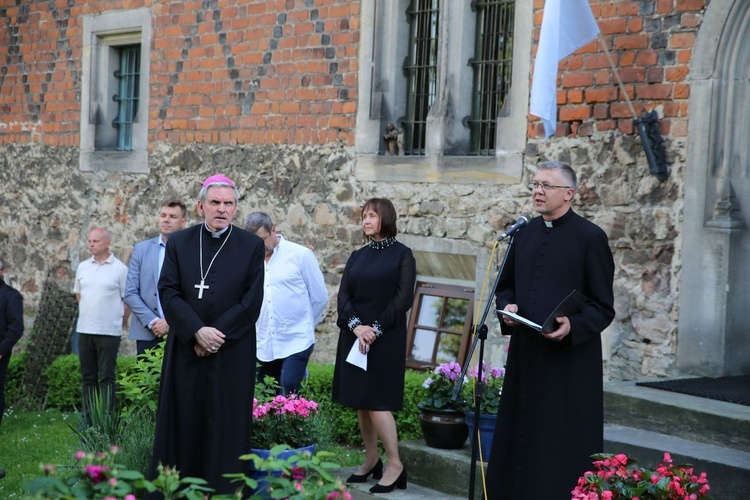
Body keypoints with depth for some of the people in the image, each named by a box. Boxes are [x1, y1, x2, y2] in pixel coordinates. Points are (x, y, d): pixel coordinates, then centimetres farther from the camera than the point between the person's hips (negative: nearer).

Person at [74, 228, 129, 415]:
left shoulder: (120, 269, -5)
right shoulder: (83, 267, 9)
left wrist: (118, 323, -1)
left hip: (109, 331, -5)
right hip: (84, 330, 5)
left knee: (106, 377, -3)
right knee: (88, 377, 10)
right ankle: (88, 418, 16)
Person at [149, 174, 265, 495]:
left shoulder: (251, 246, 2)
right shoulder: (179, 242, 6)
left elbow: (252, 300, -4)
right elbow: (168, 292, -2)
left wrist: (218, 334, -12)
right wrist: (198, 331, -14)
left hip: (232, 353, -1)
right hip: (185, 350, 1)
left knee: (227, 428, 1)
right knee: (183, 426, 5)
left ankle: (223, 490, 7)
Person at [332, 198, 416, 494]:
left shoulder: (402, 254, -2)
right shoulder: (357, 256, 12)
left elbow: (403, 298, -9)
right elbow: (344, 294, 4)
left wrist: (376, 329, -15)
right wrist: (356, 325, -13)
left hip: (385, 338, -5)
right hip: (355, 336, 6)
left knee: (376, 400, -11)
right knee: (360, 401, 6)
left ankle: (395, 464, -4)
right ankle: (371, 460, 15)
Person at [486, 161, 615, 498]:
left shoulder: (591, 237, -7)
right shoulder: (524, 232, 10)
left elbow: (603, 307, -7)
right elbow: (505, 286, 20)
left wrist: (573, 326, -24)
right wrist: (506, 307, -2)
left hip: (569, 359, -6)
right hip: (526, 354, 6)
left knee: (563, 443, -2)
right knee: (518, 439, 10)